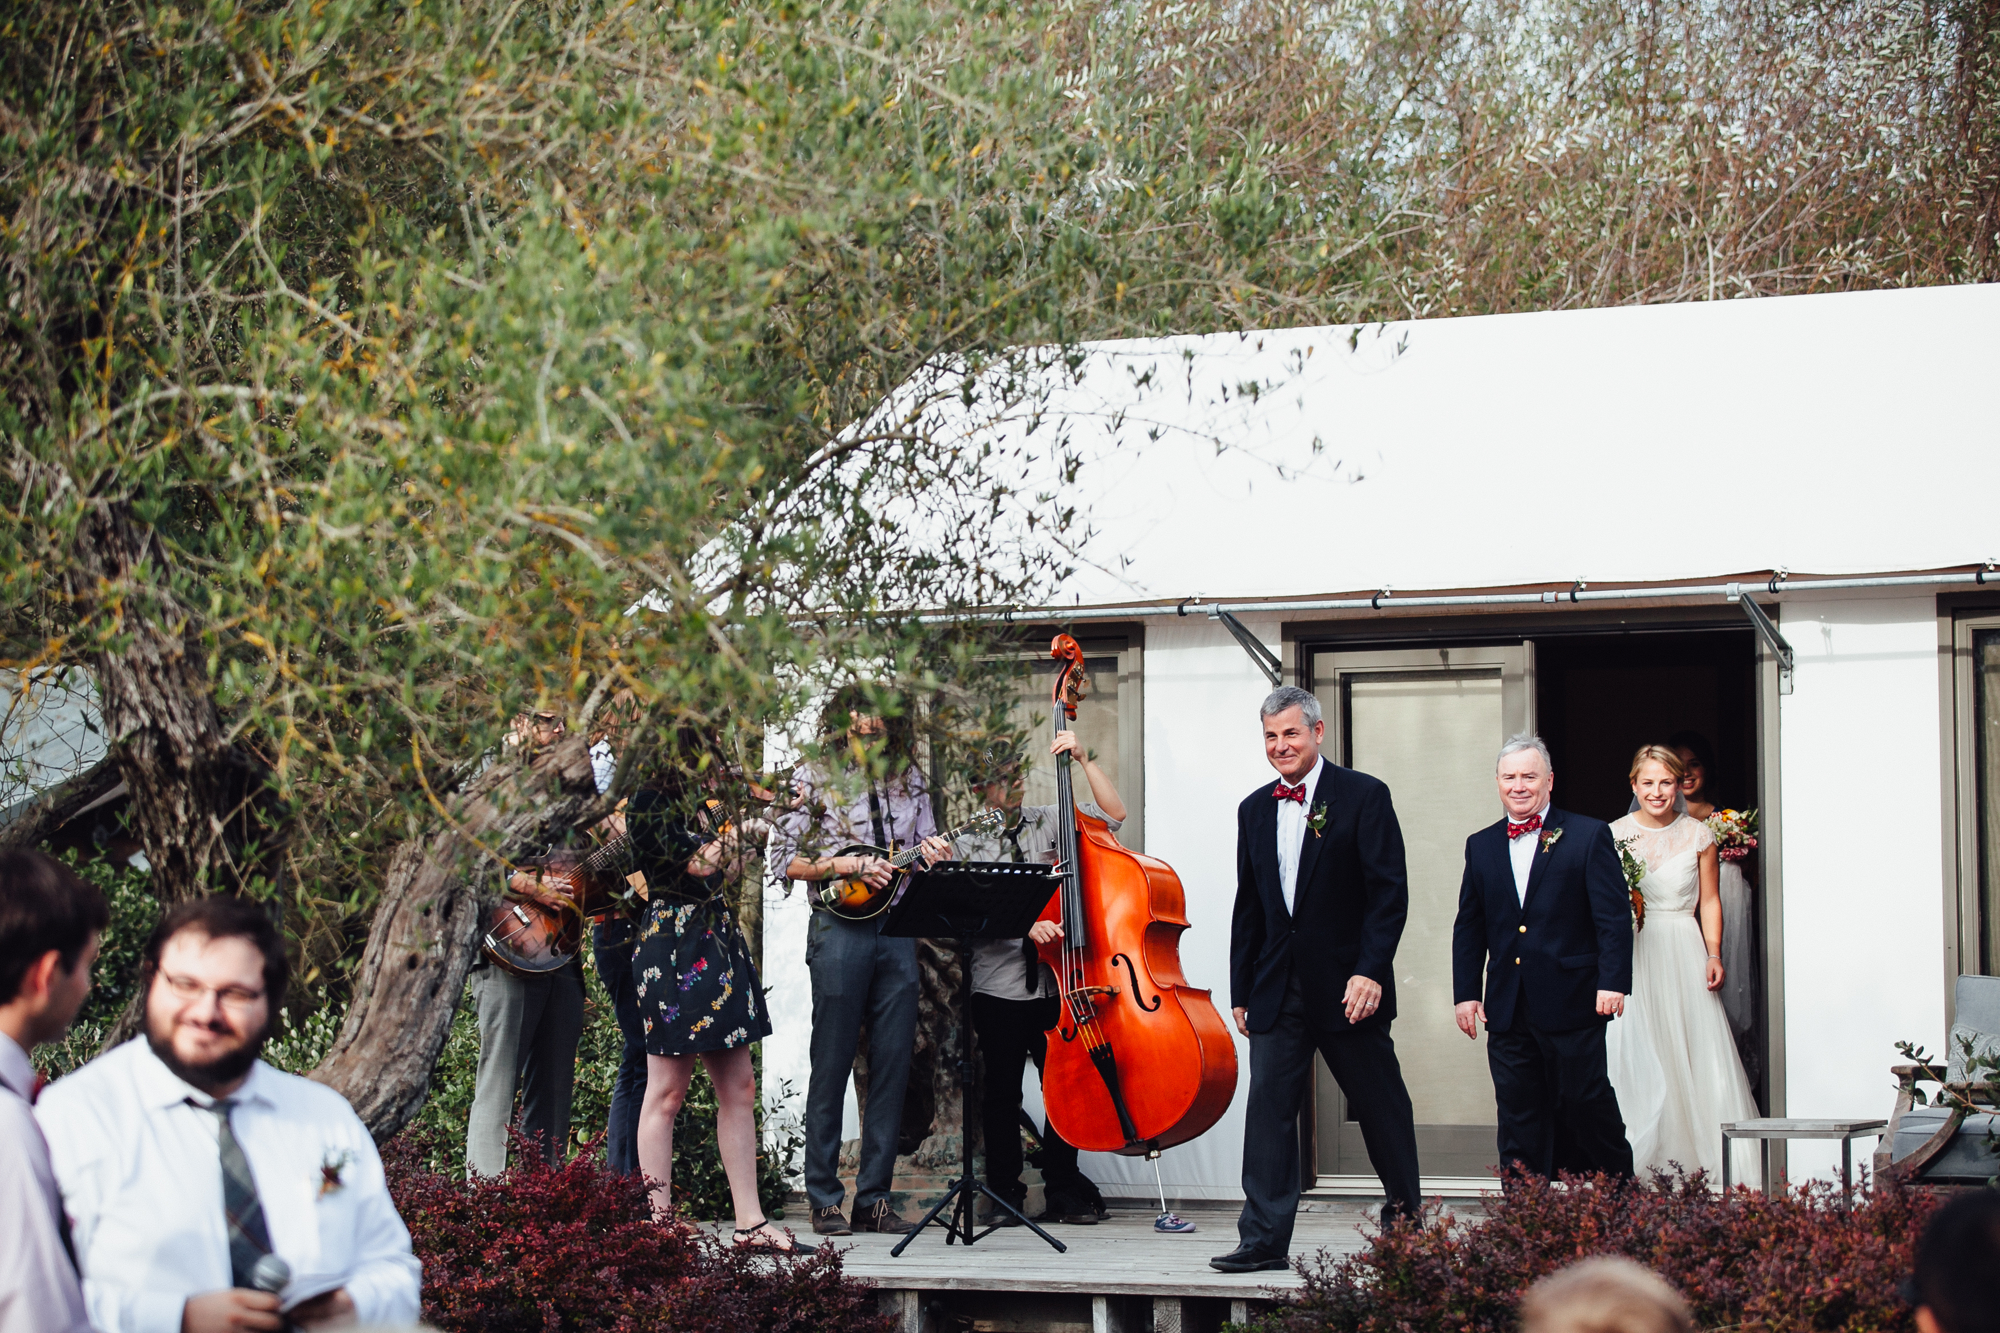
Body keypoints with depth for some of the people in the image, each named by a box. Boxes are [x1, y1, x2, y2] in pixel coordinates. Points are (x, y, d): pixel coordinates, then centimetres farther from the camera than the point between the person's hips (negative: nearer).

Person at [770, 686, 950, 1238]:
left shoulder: (909, 779, 12)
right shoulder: (814, 779, 1)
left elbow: (925, 852, 18)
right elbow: (785, 859, -2)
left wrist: (933, 858, -5)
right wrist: (849, 865, -13)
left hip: (898, 929, 4)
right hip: (840, 928, -4)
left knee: (893, 1063, 2)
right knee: (832, 1065, 0)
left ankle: (874, 1197, 8)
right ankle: (824, 1198, 8)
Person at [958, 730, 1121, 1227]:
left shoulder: (1047, 822, 10)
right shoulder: (968, 842, 2)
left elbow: (1113, 813, 5)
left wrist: (1084, 759, -3)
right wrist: (1025, 925, -22)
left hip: (1054, 980, 2)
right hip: (999, 986, -2)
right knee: (1002, 1091, 2)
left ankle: (1064, 1192, 12)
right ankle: (1005, 1196, 11)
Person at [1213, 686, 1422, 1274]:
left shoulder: (1364, 796, -4)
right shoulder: (1255, 810, 13)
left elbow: (1389, 892, -9)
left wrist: (1369, 971, -18)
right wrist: (1241, 991, 12)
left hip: (1347, 986, -4)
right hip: (1277, 990, 4)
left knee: (1380, 1103, 8)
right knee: (1268, 1105, -5)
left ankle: (1406, 1208, 28)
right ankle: (1264, 1240, -6)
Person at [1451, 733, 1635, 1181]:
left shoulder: (1589, 836, 1)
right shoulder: (1481, 846, 13)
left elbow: (1614, 917, -4)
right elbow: (1468, 927, 15)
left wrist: (1613, 983, -14)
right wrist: (1465, 993, 6)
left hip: (1573, 1005, -4)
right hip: (1507, 1008, 4)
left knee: (1586, 1103, 1)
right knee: (1518, 1118, 4)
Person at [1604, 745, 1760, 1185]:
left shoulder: (1698, 835, 3)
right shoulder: (1615, 835, 3)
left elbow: (1709, 901, 7)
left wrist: (1714, 955, -4)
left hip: (1684, 952, 0)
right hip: (1633, 955, 0)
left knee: (1697, 1056, -3)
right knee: (1637, 1056, -2)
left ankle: (1704, 1154, 4)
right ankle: (1645, 1156, 3)